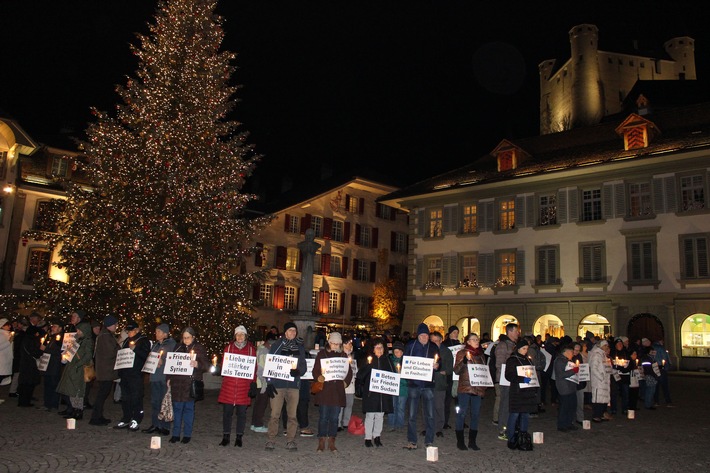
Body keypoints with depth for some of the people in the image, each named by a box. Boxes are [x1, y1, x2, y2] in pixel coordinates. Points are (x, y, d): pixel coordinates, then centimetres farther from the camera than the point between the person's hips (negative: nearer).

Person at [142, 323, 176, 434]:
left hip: (165, 377, -7)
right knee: (154, 401, 11)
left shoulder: (172, 344, -5)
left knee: (164, 402, -2)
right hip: (155, 377, 7)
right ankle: (154, 424, 20)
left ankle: (165, 426, 6)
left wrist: (163, 362, -21)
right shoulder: (155, 344, 17)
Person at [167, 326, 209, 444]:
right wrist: (169, 378, 10)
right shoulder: (178, 348, 12)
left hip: (191, 383, -3)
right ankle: (175, 434, 15)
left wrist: (197, 364, -24)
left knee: (189, 408, 3)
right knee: (177, 407, 6)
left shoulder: (199, 349, 1)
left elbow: (207, 365, -4)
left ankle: (187, 434, 13)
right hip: (177, 382, 3)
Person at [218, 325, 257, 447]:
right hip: (229, 384, 1)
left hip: (244, 386, -1)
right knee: (227, 411, 4)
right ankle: (226, 437, 15)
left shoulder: (251, 349, 5)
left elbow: (254, 367, 4)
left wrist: (253, 384, -2)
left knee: (242, 412, 4)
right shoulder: (228, 347, 9)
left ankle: (239, 437, 15)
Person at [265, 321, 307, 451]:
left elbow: (303, 366, 12)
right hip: (278, 385, -2)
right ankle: (271, 440, 10)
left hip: (294, 385, 2)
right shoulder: (276, 346, 4)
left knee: (292, 415, 4)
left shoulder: (300, 347, 12)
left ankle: (290, 441, 13)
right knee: (275, 414, -1)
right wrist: (269, 382, -5)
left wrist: (298, 371, -11)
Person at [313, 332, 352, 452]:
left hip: (338, 391, 2)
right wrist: (318, 377, -19)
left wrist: (346, 382, 0)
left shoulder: (343, 355, 11)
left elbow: (349, 372, 16)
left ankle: (331, 442, 16)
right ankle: (321, 442, 10)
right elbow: (315, 370, 2)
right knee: (323, 417, -1)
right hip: (324, 389, -2)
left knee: (334, 417, 6)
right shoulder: (322, 354, 4)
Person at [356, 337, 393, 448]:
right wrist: (368, 365, -16)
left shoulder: (387, 361, 9)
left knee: (380, 415, 8)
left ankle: (377, 436, 20)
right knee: (370, 415, 0)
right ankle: (368, 437, 10)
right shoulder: (369, 360, -1)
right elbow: (360, 375, -5)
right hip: (370, 392, -3)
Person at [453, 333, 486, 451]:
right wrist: (465, 360, -22)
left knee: (475, 414, 6)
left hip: (478, 388, 5)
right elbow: (456, 370, -8)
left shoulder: (481, 355, 17)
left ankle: (472, 441, 14)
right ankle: (460, 441, 5)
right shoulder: (462, 353, 1)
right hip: (464, 387, -5)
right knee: (462, 413, -3)